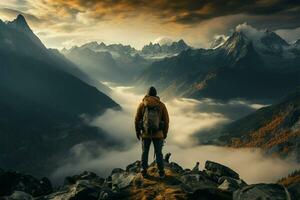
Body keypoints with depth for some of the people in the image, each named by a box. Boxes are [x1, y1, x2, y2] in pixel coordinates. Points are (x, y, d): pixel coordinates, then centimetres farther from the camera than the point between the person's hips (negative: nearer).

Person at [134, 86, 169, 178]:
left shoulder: (142, 104, -6)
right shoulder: (161, 105, -7)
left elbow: (137, 119, -3)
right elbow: (166, 120, -5)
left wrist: (137, 132, 11)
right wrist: (165, 133, 9)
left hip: (145, 133, 0)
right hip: (158, 133, 0)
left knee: (145, 152, 19)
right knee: (158, 153, 16)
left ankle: (144, 171, 29)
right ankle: (161, 172, 22)